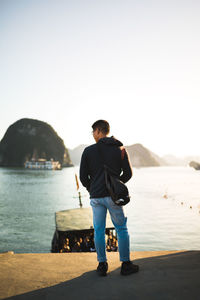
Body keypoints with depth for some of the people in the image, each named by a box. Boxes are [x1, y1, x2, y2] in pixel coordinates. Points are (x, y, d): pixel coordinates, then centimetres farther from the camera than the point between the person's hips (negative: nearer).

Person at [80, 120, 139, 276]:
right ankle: (126, 265, 14)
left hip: (96, 197, 0)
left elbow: (83, 176, 1)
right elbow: (128, 173, 2)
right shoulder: (120, 149, 0)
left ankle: (102, 265, 15)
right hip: (113, 196, 0)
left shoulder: (88, 151, -1)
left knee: (99, 231, 10)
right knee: (121, 229, 10)